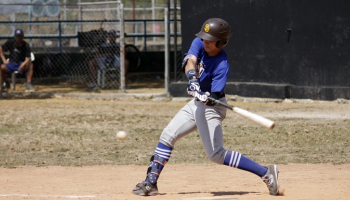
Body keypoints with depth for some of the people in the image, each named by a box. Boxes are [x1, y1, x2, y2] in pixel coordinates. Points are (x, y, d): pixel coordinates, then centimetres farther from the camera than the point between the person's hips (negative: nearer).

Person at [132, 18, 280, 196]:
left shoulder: (221, 65, -25)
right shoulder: (199, 43, -8)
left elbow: (215, 96, -31)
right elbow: (190, 61, -26)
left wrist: (207, 98, -53)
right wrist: (192, 78, -45)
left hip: (211, 108, -8)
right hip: (196, 103, 8)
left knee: (216, 154, -15)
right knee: (167, 136, 7)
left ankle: (266, 173, -15)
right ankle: (150, 183, 14)